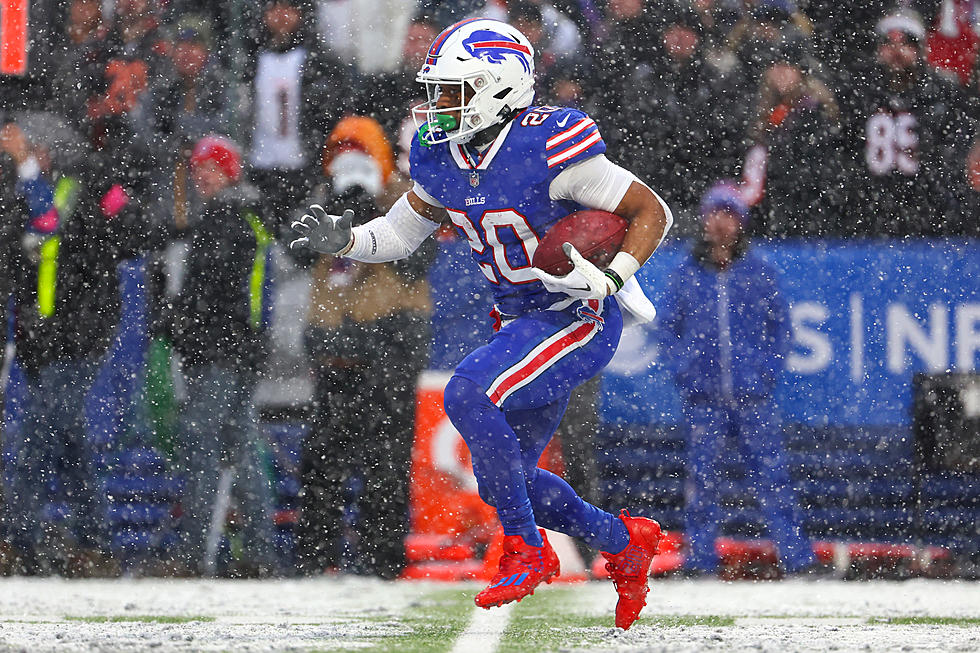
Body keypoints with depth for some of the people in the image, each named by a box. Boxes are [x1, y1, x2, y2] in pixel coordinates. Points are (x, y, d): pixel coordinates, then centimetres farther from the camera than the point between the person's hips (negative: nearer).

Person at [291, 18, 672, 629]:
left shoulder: (549, 149, -22)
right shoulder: (442, 159, 0)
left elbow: (652, 212, -16)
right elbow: (398, 234, 14)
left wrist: (609, 277, -29)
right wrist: (342, 240, -5)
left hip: (580, 320, -9)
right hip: (523, 321, 9)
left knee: (467, 395, -27)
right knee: (503, 479, 9)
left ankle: (528, 551, -14)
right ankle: (625, 541, 31)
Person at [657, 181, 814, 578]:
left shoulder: (758, 274, 6)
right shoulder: (687, 275, 6)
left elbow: (779, 323, 12)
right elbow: (667, 325, 13)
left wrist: (770, 368, 0)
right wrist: (682, 370, 0)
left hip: (753, 393, -1)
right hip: (704, 396, 1)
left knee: (771, 475, -4)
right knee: (703, 477, 1)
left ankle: (796, 558, -2)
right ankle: (700, 558, 9)